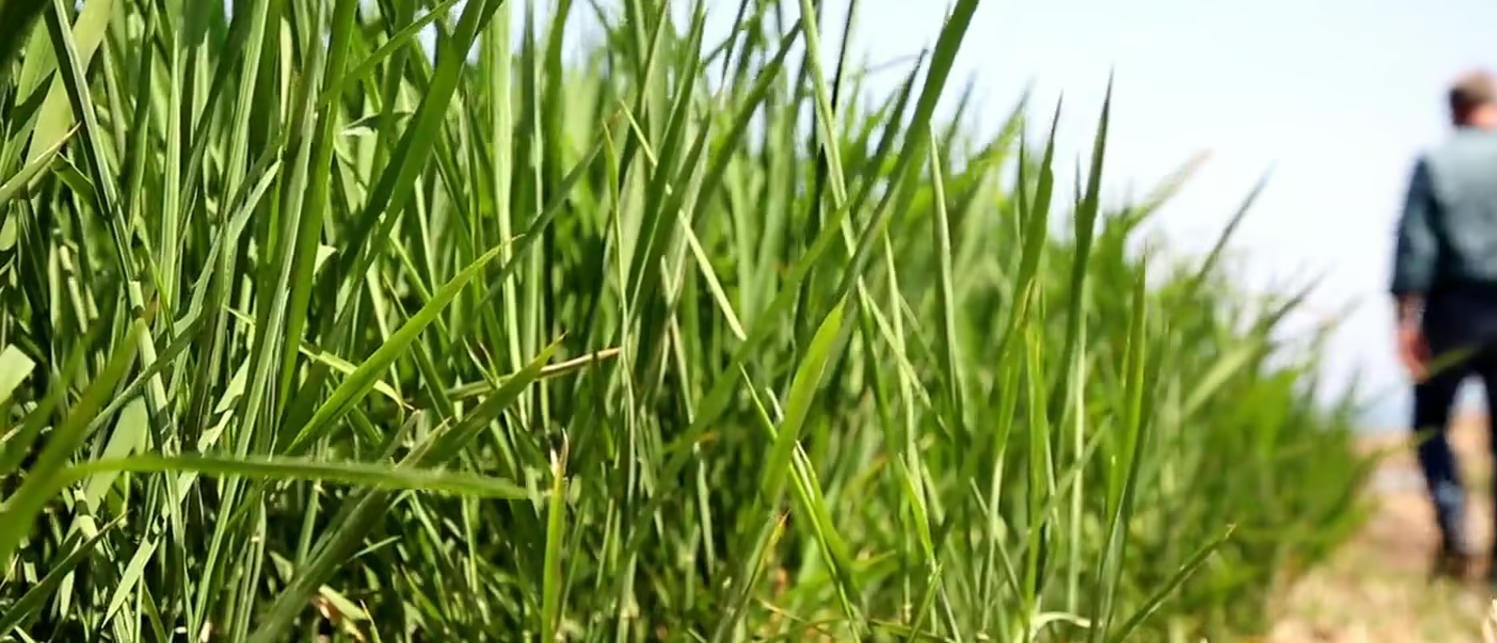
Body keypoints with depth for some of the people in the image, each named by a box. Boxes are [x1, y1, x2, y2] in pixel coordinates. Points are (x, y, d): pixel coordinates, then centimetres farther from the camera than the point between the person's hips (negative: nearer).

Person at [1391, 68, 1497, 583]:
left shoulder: (1434, 163, 0)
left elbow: (1414, 245, -7)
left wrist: (1407, 317, -6)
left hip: (1451, 309, -1)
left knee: (1431, 424, 11)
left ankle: (1453, 534, -5)